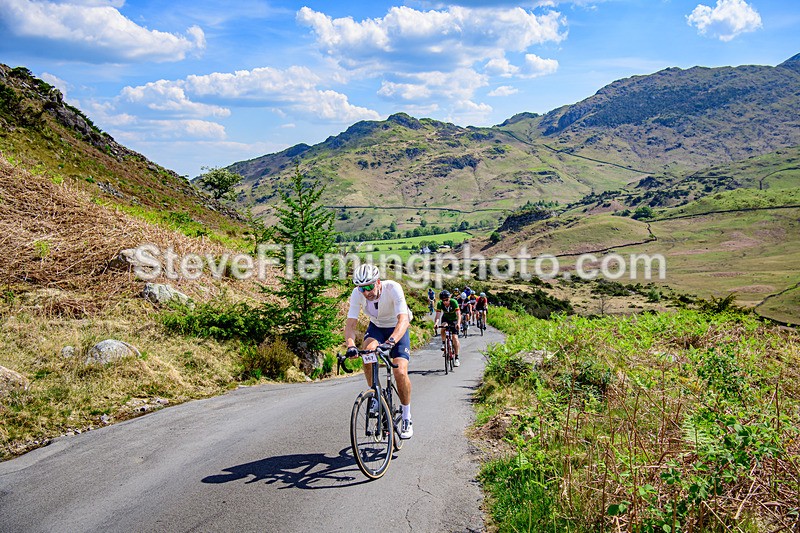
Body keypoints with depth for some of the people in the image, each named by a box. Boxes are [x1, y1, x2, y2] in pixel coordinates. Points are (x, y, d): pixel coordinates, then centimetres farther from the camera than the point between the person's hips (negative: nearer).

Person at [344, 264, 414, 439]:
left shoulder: (393, 288, -34)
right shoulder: (357, 294, -24)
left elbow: (403, 320, -43)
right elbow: (350, 324, -27)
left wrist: (390, 342, -59)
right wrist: (351, 346, -47)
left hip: (397, 330, -3)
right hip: (376, 327, 3)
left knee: (400, 372, -18)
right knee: (366, 351, -31)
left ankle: (407, 418, 2)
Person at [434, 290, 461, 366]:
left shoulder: (453, 302, -30)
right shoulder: (439, 304, -23)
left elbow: (458, 314, -36)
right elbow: (437, 315, -28)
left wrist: (458, 323, -54)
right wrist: (436, 323, -48)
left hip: (454, 319, -2)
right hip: (445, 318, 2)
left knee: (455, 338, -14)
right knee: (443, 327, -34)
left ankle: (456, 358, -6)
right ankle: (443, 343, -12)